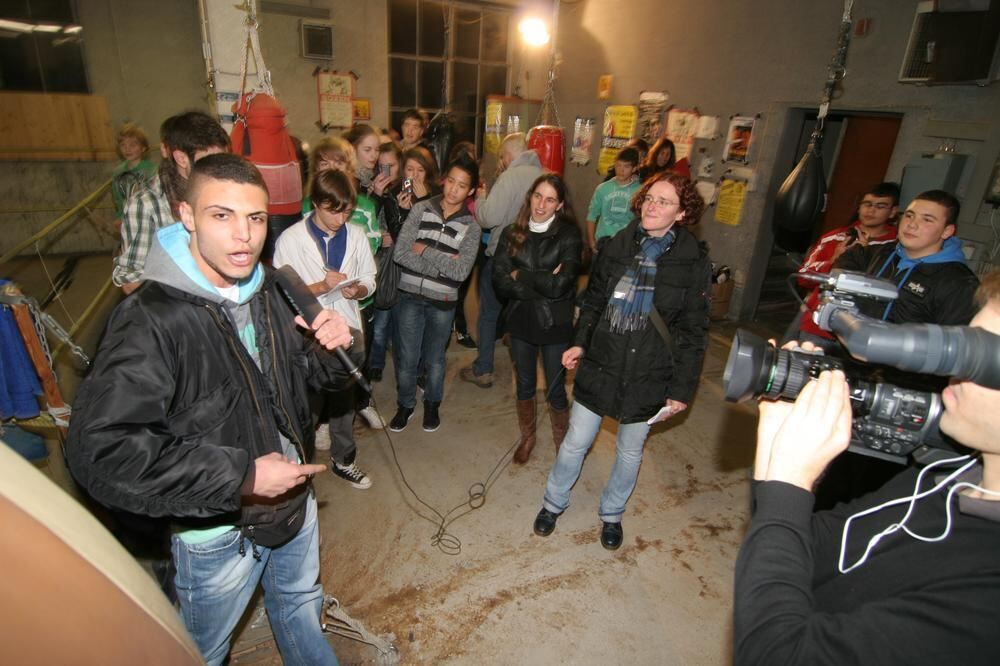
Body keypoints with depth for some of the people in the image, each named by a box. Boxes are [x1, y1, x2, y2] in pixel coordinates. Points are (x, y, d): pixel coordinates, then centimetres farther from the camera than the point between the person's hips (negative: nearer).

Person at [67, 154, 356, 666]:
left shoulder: (266, 291, -3)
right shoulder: (150, 321, -26)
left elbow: (311, 370, 8)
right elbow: (102, 451, -30)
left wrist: (333, 347, -16)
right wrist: (242, 477, -30)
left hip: (294, 498, 6)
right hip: (219, 531, -5)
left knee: (300, 605, 31)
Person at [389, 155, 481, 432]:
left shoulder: (471, 227, -3)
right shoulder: (421, 210, -3)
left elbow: (461, 271, -15)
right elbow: (400, 253, -13)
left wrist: (425, 250, -15)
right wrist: (443, 264, -17)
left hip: (442, 302, 0)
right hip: (409, 296, 0)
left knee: (434, 359, 16)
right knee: (406, 358, 9)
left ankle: (432, 404, 40)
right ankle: (405, 404, 34)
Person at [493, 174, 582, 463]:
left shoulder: (569, 236, -12)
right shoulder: (512, 234, -2)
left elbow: (559, 285, -22)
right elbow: (500, 281, -10)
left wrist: (520, 275, -12)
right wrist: (542, 283, -20)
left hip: (555, 324, -3)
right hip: (521, 321, 3)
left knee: (556, 391, 10)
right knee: (525, 386, 19)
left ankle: (563, 445, 35)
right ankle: (527, 437, 42)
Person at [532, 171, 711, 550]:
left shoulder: (693, 262, -8)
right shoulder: (617, 246, -1)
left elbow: (693, 332, -5)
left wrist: (682, 389, -6)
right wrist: (580, 343, -1)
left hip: (648, 376, -1)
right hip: (599, 365, 2)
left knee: (630, 451, 17)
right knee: (576, 442, 12)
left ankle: (612, 513, 43)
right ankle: (554, 503, 37)